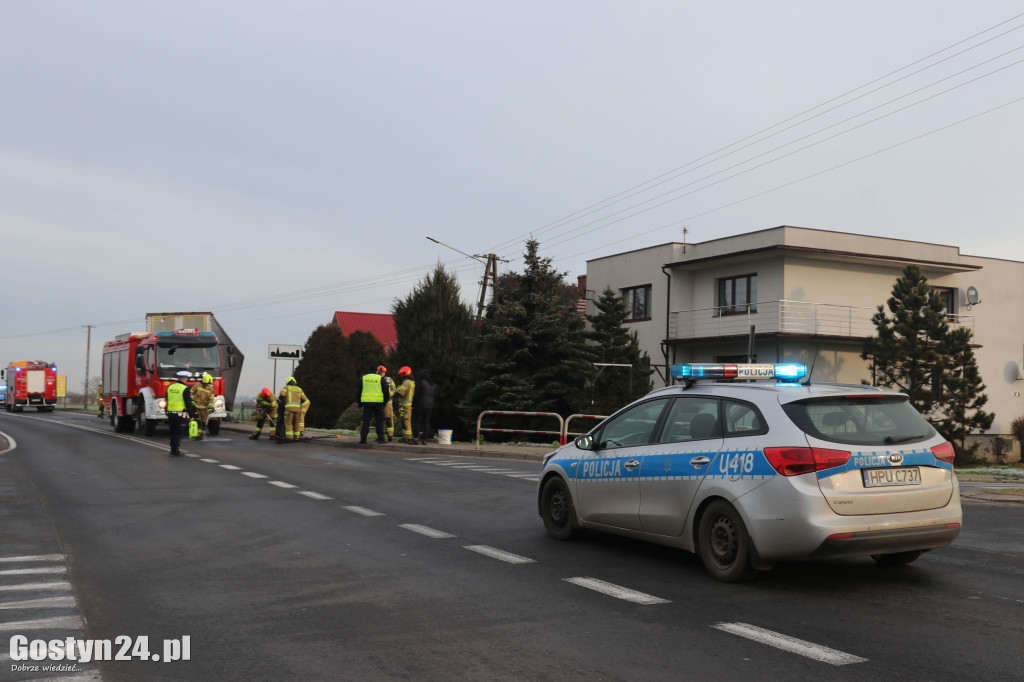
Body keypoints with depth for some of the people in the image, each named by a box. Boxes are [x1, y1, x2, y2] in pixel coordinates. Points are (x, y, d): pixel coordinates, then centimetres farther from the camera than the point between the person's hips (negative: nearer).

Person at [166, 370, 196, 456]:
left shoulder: (170, 387, 9)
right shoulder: (185, 389, -11)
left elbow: (166, 402, 17)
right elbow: (188, 403, -12)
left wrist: (167, 412, 28)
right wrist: (191, 415, -6)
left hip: (170, 413, 6)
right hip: (180, 414, -6)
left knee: (173, 432, 14)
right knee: (178, 433, 0)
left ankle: (173, 449, 19)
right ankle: (175, 451, -3)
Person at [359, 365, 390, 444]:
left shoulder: (363, 378, 8)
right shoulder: (381, 379, -1)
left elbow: (359, 391, 11)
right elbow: (386, 391, -1)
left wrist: (359, 403, 17)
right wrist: (386, 400, 14)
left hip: (366, 402, 2)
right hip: (378, 402, -2)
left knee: (366, 421, 4)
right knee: (379, 421, 6)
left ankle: (363, 439, 1)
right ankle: (381, 439, 5)